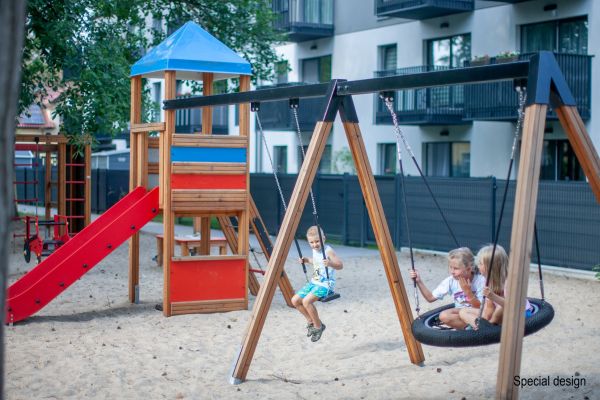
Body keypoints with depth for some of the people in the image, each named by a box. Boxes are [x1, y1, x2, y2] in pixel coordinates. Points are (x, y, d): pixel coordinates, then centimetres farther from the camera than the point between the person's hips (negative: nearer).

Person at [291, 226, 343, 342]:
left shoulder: (328, 251, -16)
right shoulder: (315, 250, 8)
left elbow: (340, 265, -20)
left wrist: (330, 263, -38)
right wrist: (306, 260, 14)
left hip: (326, 284, -9)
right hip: (314, 282, 9)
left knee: (306, 301, -28)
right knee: (295, 300, 2)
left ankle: (318, 326, -8)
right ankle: (311, 321, 18)